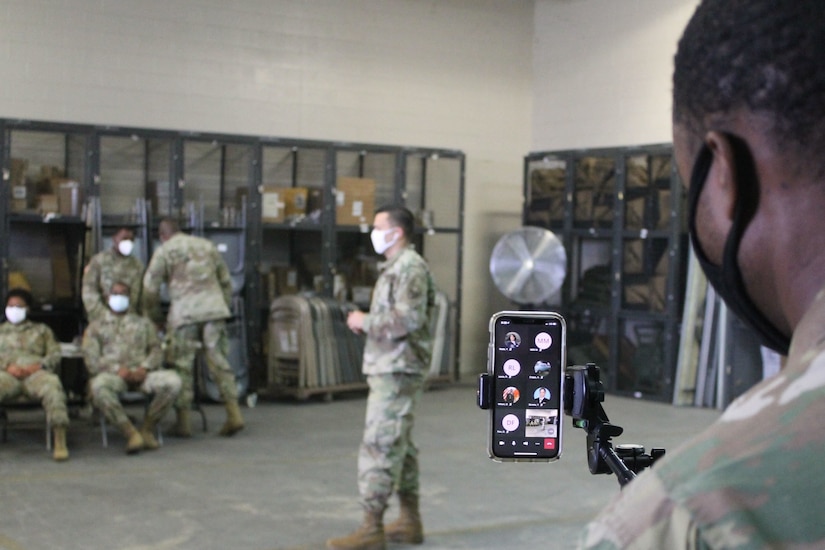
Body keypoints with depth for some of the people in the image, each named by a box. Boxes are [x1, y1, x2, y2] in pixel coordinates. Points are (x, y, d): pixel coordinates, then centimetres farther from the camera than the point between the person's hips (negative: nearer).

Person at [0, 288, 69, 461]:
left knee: (52, 384, -38)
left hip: (36, 373, 0)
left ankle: (60, 441, -44)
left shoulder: (41, 329, 32)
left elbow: (55, 354, 17)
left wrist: (39, 366, -5)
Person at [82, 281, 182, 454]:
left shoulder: (143, 323, 28)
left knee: (173, 380, -29)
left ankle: (147, 428, -13)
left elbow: (156, 349, 15)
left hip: (142, 373, 2)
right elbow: (91, 360, 7)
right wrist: (117, 369, -11)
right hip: (112, 375, -2)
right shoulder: (95, 327, 21)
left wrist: (145, 368, -8)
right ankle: (131, 433, -33)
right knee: (98, 386, -40)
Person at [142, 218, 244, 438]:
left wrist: (155, 318, 16)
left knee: (182, 365, 3)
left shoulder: (164, 251, 6)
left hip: (185, 311, -4)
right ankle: (234, 413, 0)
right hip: (214, 307, 4)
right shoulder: (207, 246, 20)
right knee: (218, 360, 6)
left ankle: (183, 421, 5)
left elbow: (150, 289, 5)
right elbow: (225, 281, 22)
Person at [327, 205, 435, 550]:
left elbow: (409, 318, -24)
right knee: (399, 445, 14)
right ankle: (409, 522, 22)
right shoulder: (396, 267, 18)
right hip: (390, 368, 11)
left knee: (379, 446, -10)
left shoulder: (410, 268, -14)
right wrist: (367, 323, 7)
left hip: (396, 372, -11)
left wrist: (366, 321, -14)